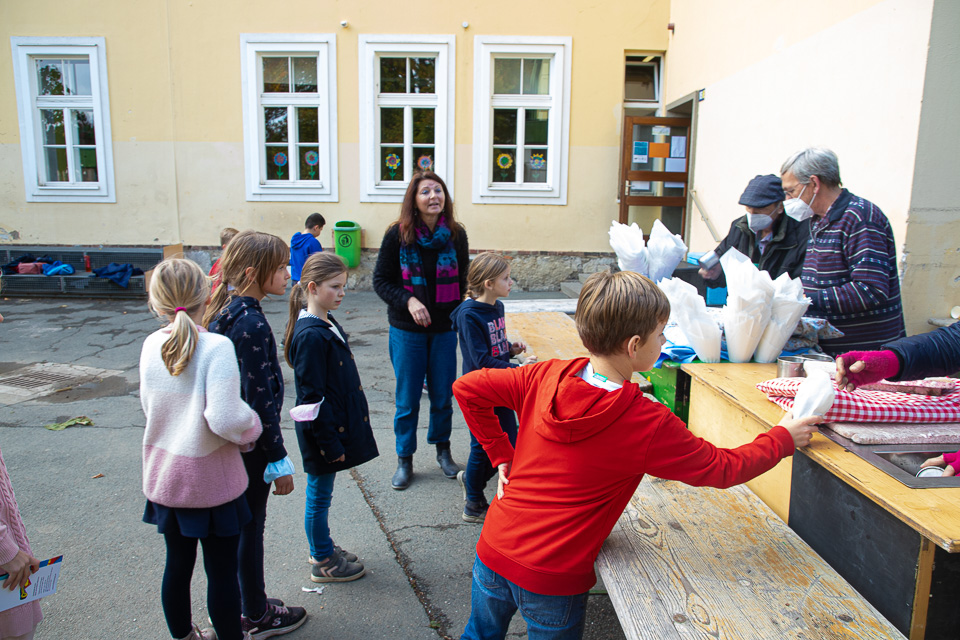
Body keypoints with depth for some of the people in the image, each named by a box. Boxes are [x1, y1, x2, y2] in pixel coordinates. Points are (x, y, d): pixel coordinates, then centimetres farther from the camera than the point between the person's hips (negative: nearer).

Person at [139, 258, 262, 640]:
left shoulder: (152, 345, -4)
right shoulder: (216, 347, -23)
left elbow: (149, 406, 8)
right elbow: (224, 419, -30)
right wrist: (252, 427, -10)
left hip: (164, 478, 6)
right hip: (210, 481, -6)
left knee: (177, 565, 22)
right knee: (222, 571, 11)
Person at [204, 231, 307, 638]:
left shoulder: (225, 311, 3)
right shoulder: (252, 324, -25)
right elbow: (259, 399, -24)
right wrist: (279, 460, -17)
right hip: (250, 446, -9)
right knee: (250, 527, 8)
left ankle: (245, 604, 40)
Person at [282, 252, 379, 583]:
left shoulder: (328, 324, 7)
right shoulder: (310, 335, -23)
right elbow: (312, 397, -23)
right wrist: (330, 443, -19)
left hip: (338, 424, 9)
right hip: (323, 429, -9)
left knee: (320, 494, 22)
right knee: (319, 496, 8)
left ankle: (323, 548, 38)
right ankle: (322, 563, 24)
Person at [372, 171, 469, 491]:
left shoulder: (456, 234, -1)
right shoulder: (398, 235, -7)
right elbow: (381, 280, -3)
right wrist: (408, 301, -18)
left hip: (445, 329, 2)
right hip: (407, 331, -2)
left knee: (443, 396, 11)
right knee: (407, 399, 6)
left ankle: (442, 449, 34)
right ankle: (404, 460, 24)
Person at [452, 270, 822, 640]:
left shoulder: (545, 377, -10)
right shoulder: (648, 425, -21)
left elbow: (466, 388, -1)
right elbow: (723, 469, -6)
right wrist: (784, 438, 9)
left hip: (492, 550, 4)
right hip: (550, 580, -4)